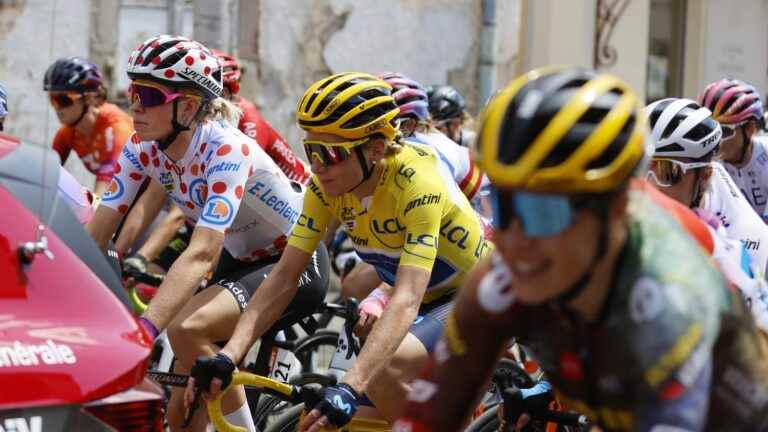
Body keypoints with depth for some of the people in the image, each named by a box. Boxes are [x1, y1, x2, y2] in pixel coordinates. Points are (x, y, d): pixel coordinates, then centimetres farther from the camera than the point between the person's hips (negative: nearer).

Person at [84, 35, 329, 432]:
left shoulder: (226, 150, -30)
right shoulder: (143, 148, -10)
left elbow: (201, 254, -41)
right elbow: (95, 232, -11)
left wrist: (142, 330, -52)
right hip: (240, 262, 7)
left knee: (187, 329, -32)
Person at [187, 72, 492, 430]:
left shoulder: (416, 182, -31)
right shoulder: (327, 185, -13)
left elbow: (406, 300, -39)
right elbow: (285, 276, -14)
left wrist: (349, 389, -50)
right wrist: (228, 356, -27)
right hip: (426, 303, 7)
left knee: (384, 369, -33)